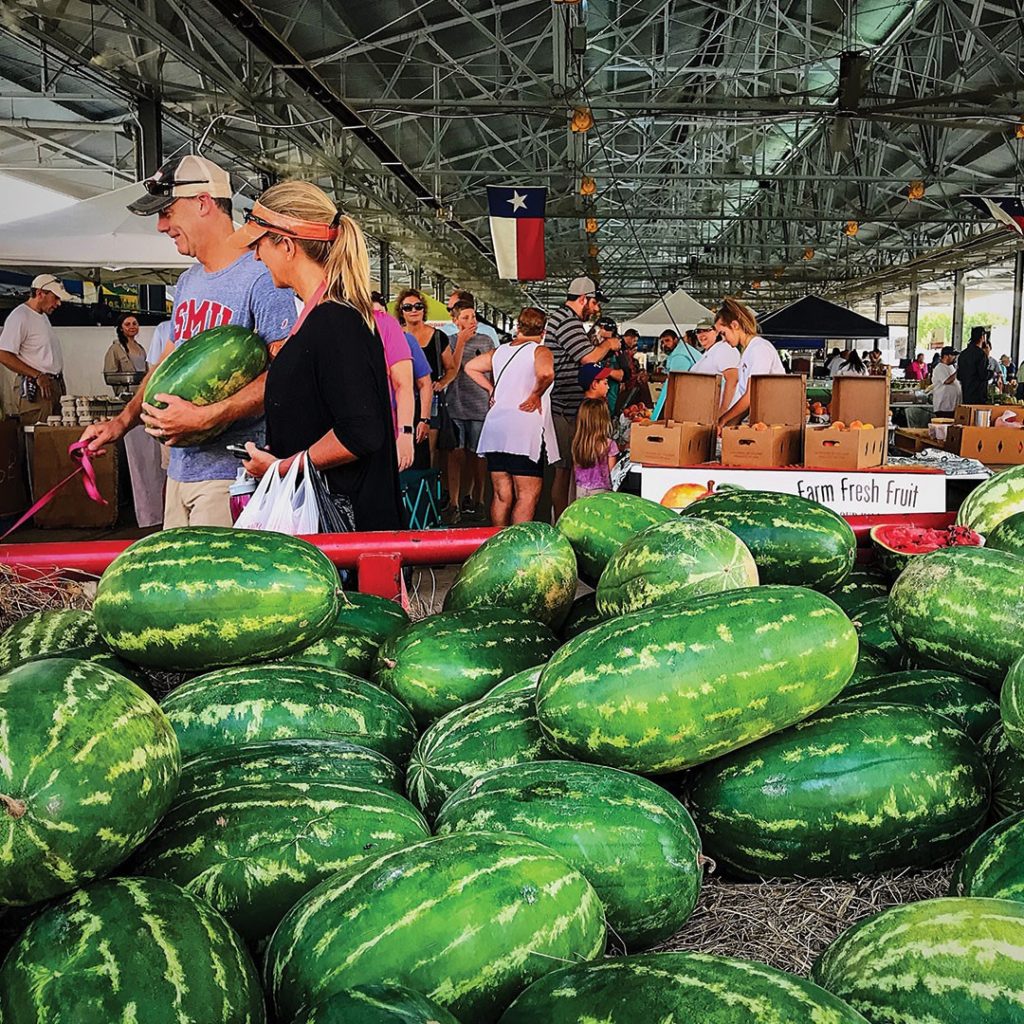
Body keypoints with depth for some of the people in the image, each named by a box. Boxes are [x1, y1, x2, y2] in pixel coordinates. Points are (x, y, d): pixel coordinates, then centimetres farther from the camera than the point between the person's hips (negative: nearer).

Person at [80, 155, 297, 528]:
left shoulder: (260, 279, -12)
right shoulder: (187, 282, 17)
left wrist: (204, 417, -24)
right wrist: (122, 421, 12)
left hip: (229, 473, -8)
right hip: (180, 466, 8)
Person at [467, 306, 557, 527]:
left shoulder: (499, 351, 14)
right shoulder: (539, 351, -4)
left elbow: (470, 367, 20)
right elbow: (546, 373, -24)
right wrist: (536, 395, -9)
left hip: (496, 429, 6)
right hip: (525, 431, -6)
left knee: (501, 495, 11)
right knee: (527, 496, -4)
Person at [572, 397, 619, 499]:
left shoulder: (576, 442, -2)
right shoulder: (609, 444, -14)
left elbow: (575, 468, 8)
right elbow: (611, 471, -6)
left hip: (580, 490, 4)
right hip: (600, 491, -4)